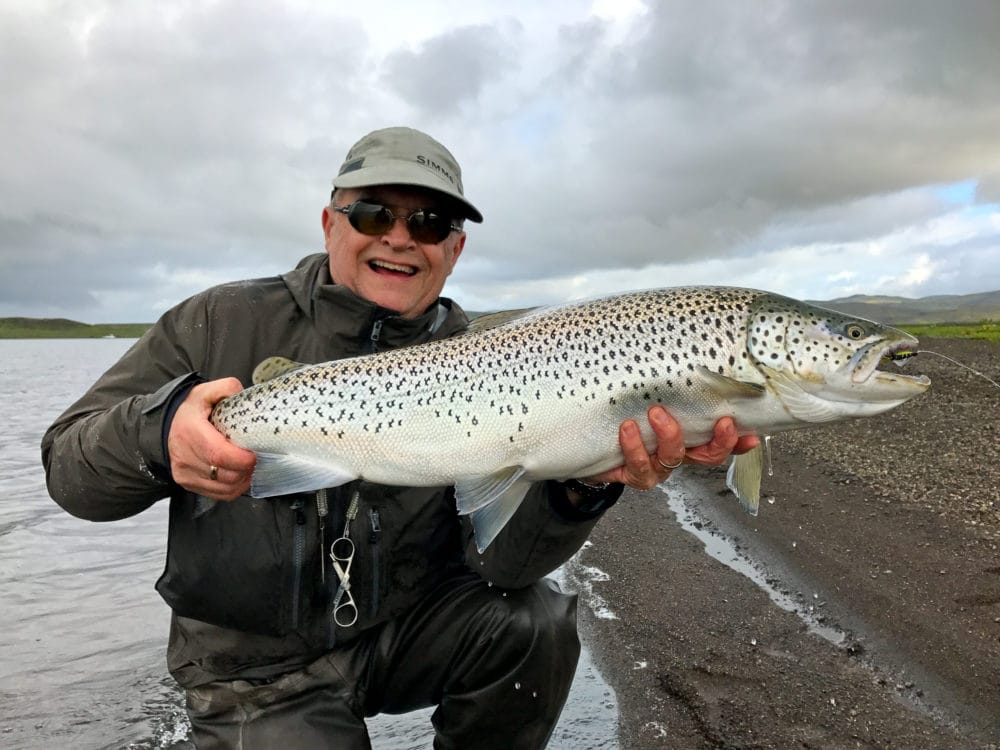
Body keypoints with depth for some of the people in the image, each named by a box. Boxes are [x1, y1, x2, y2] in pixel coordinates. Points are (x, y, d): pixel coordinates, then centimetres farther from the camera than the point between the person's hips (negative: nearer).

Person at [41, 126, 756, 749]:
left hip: (407, 628, 2)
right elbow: (68, 464, -7)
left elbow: (500, 559, -17)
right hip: (258, 669, -1)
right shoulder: (225, 323, -8)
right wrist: (159, 433, -30)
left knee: (534, 620, -21)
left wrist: (582, 485, -39)